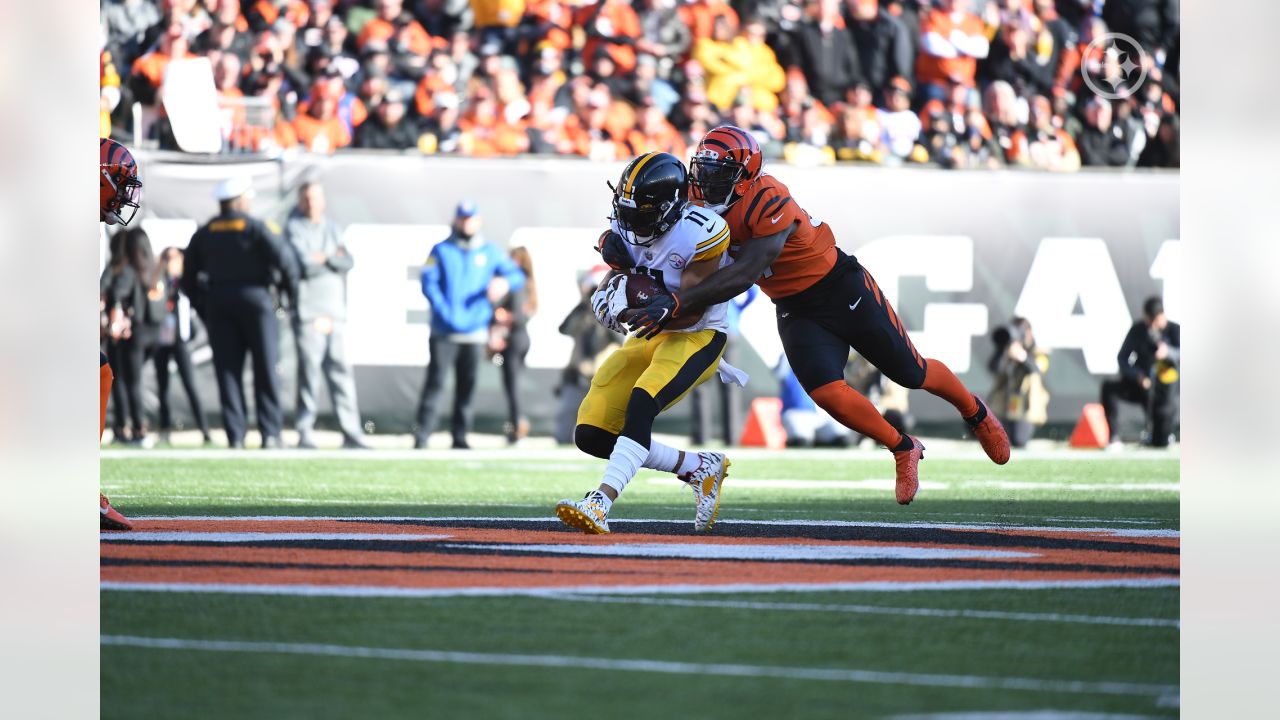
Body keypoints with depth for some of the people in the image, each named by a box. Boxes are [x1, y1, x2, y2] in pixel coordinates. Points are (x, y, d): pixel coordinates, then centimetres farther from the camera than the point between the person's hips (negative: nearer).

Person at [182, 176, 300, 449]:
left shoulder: (203, 234, 9)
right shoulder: (256, 228, -4)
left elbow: (188, 279, 10)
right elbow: (284, 259, -13)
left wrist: (204, 310, 16)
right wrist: (290, 290, 3)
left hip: (218, 305, 3)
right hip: (255, 300, -3)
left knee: (228, 372, 3)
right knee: (265, 370, 1)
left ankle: (235, 436, -4)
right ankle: (270, 433, -4)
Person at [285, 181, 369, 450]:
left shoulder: (332, 228, 18)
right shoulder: (293, 229, -1)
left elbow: (348, 263, 4)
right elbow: (304, 265, -15)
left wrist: (323, 259, -10)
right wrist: (334, 260, -1)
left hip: (335, 313, 5)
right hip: (308, 314, -5)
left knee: (341, 372, 2)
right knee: (309, 372, -7)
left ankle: (351, 433, 1)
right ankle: (305, 434, -3)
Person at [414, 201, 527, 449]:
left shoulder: (490, 252, 13)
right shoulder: (441, 251, 7)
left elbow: (518, 275, 10)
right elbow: (428, 283, -2)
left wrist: (505, 282, -14)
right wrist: (445, 312, -16)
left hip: (474, 332, 3)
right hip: (444, 332, -3)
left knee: (467, 386, 4)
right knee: (435, 380, -11)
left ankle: (460, 436, 10)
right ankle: (422, 433, -11)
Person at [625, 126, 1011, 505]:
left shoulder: (769, 202, -33)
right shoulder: (701, 200, -10)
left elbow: (744, 275, -40)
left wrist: (676, 303, -48)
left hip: (842, 290, -6)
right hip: (796, 312, 6)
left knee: (912, 373, 9)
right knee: (827, 393, -14)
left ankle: (976, 412, 39)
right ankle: (904, 449, 10)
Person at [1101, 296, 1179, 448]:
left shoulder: (1174, 330, -8)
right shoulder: (1138, 329, -3)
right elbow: (1122, 358, -7)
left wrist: (1168, 352, -50)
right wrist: (1137, 375, -26)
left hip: (1162, 388, -2)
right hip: (1139, 384, 2)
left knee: (1161, 442, -13)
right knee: (1109, 387, -30)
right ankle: (1114, 437, -28)